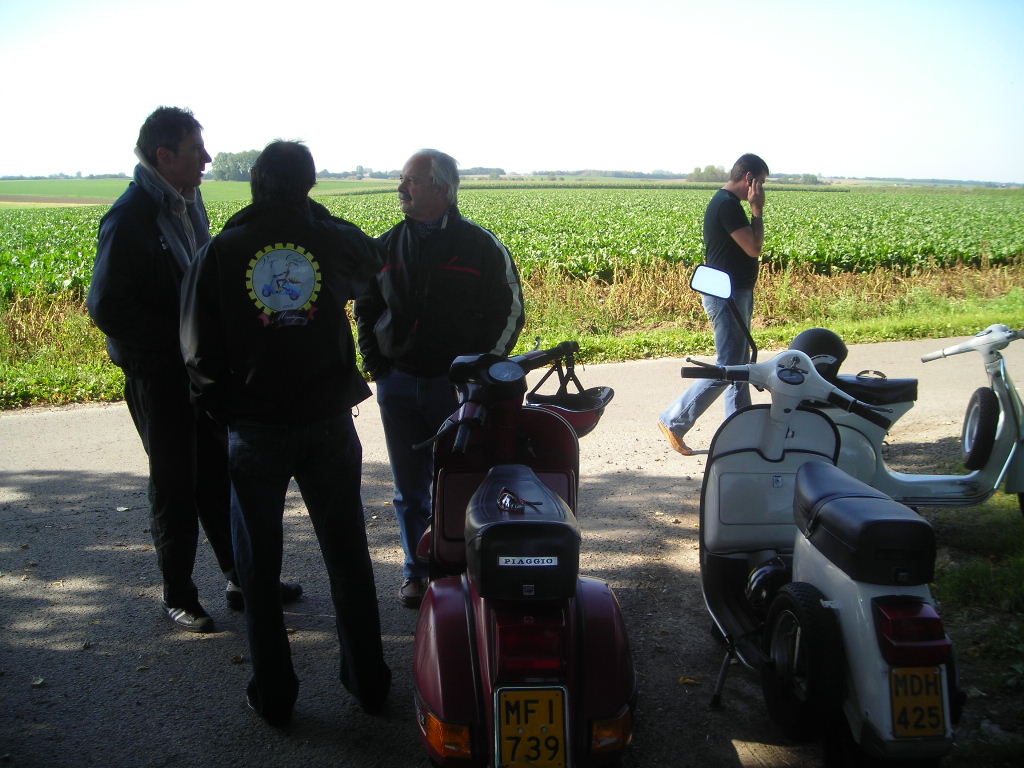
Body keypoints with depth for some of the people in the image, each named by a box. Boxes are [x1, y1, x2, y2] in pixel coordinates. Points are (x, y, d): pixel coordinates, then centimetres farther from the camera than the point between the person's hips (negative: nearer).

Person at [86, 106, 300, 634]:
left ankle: (243, 579, 25)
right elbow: (108, 308, -20)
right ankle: (178, 596, 20)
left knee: (220, 475, 13)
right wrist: (181, 336, -19)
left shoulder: (189, 205, 9)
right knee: (175, 485, 4)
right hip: (158, 372, -7)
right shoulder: (130, 218, -17)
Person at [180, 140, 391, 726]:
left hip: (254, 430, -1)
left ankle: (274, 694, 21)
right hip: (329, 424, 1)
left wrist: (222, 409, 11)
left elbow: (199, 347, -4)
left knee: (260, 567, 14)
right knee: (348, 556, 15)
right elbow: (372, 264, 21)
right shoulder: (335, 240, -4)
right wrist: (315, 215, 28)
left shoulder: (221, 252, -6)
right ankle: (369, 681, 25)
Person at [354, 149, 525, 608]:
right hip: (398, 383, 4)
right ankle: (416, 569, 25)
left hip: (459, 386, -3)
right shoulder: (386, 246, 8)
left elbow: (510, 311, 0)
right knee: (409, 488, 11)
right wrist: (375, 360, 5)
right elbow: (364, 307, 18)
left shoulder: (481, 246, -3)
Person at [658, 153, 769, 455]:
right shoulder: (727, 204, -19)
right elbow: (754, 248, -21)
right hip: (727, 296, -11)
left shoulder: (725, 202, 13)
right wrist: (758, 210, -14)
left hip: (737, 294, 11)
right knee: (728, 369, -7)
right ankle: (674, 420, 0)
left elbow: (748, 248, 19)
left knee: (739, 366, 14)